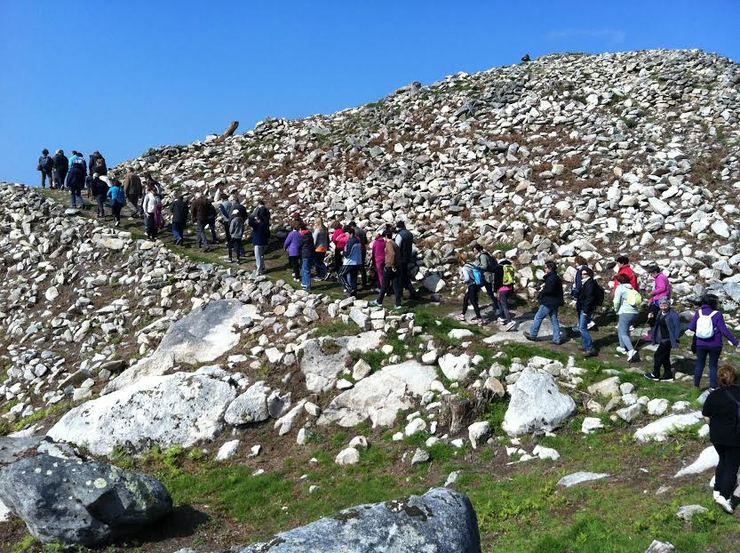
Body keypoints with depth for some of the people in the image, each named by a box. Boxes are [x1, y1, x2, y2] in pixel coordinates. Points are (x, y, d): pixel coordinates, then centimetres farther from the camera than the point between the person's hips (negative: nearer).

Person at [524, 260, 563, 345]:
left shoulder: (551, 278, -19)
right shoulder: (556, 277, 15)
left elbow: (549, 290, -27)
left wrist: (542, 291, -11)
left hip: (548, 303, -10)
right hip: (555, 303, 10)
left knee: (538, 317, 3)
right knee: (554, 320, 11)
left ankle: (532, 335, 13)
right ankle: (556, 339, 11)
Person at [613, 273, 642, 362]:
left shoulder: (620, 288, -4)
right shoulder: (631, 288, 16)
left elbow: (617, 301, -12)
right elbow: (638, 301, 15)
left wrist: (616, 310, 6)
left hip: (625, 313, -8)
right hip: (634, 312, 8)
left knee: (623, 333, -9)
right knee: (620, 328, 26)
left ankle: (632, 351, -28)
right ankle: (622, 347, 34)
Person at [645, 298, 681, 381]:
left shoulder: (673, 315, -16)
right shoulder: (659, 313, 9)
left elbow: (677, 328, -16)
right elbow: (657, 326, 19)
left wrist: (675, 340, -18)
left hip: (668, 339, -9)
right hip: (662, 339, 9)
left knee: (658, 355, -4)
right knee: (665, 357, 15)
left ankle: (655, 374, 9)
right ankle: (668, 374, 26)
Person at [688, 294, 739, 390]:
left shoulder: (698, 313, -4)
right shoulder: (717, 315, -16)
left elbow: (691, 327, 0)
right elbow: (724, 330, -15)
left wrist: (693, 331, 23)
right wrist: (734, 341, -6)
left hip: (701, 344, 3)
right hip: (714, 345, -3)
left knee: (699, 364, 14)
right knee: (713, 366, 9)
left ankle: (696, 385, 19)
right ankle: (712, 387, 10)